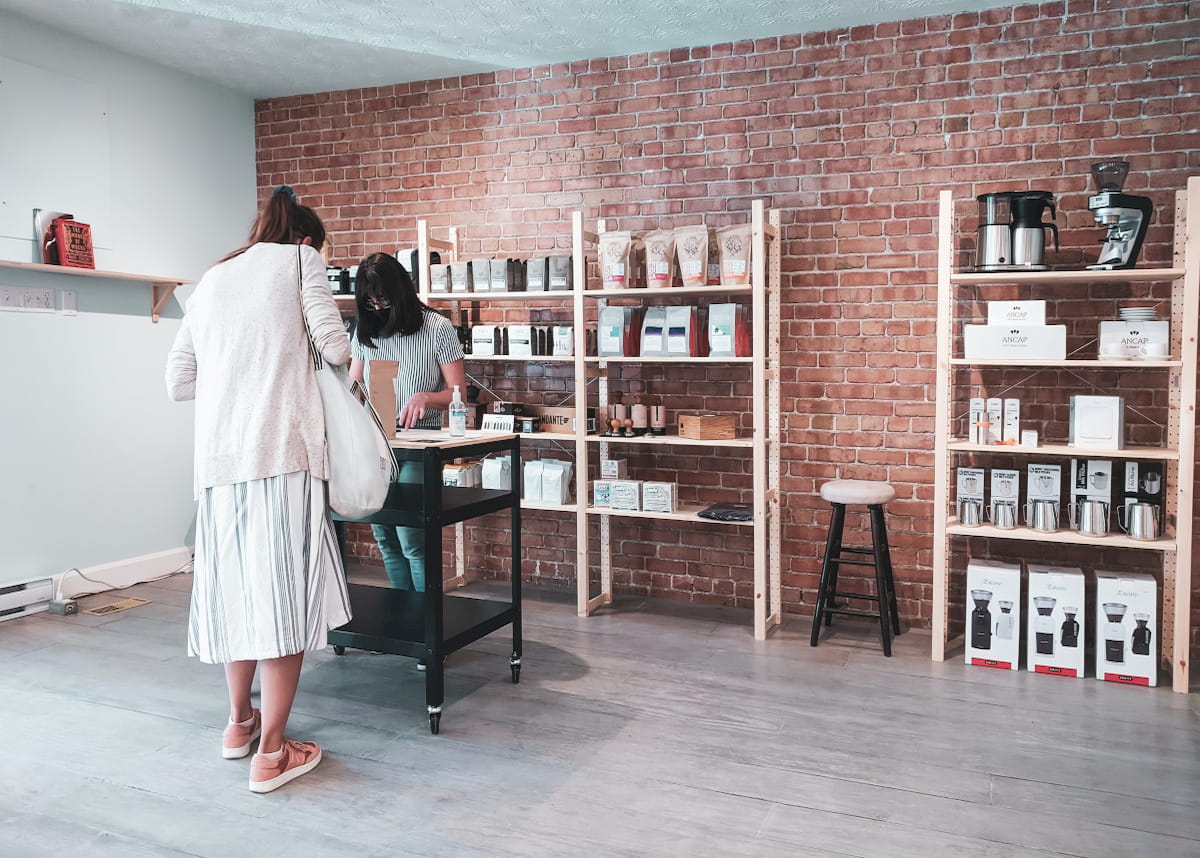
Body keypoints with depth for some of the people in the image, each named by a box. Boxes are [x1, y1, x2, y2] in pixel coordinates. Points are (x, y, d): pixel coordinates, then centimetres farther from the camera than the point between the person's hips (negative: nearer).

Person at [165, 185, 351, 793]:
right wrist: (344, 357, 18)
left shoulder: (213, 278, 24)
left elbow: (178, 382, 21)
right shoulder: (302, 260, 9)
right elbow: (334, 345, -3)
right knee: (284, 589, -2)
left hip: (219, 456, 6)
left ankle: (239, 721, 30)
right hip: (281, 450, -6)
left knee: (237, 582, 16)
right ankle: (271, 752, 3)